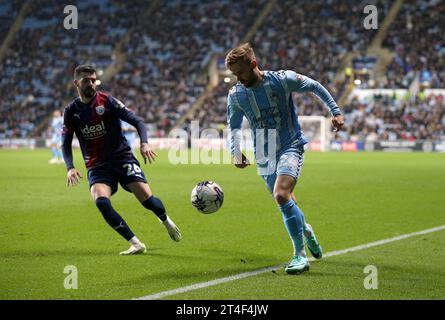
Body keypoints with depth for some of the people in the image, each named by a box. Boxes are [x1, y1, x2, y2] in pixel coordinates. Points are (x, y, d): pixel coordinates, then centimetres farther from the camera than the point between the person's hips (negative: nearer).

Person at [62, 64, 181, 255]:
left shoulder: (107, 101, -4)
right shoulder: (71, 111, 4)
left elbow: (136, 121, -6)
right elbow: (66, 143, 5)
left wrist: (144, 143, -24)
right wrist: (70, 168, -13)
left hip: (122, 157, -2)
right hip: (97, 166, 2)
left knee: (147, 198, -15)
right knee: (101, 201, -27)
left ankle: (166, 221, 23)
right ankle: (136, 244, -19)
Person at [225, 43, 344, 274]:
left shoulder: (282, 80, -14)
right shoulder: (235, 95, -3)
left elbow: (315, 87, 2)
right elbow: (234, 126, 13)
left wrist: (335, 112, 2)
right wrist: (236, 151, -3)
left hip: (290, 147, -5)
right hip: (264, 156, 5)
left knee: (281, 196, -25)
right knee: (286, 203, 11)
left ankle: (300, 255, -16)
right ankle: (305, 230, 46)